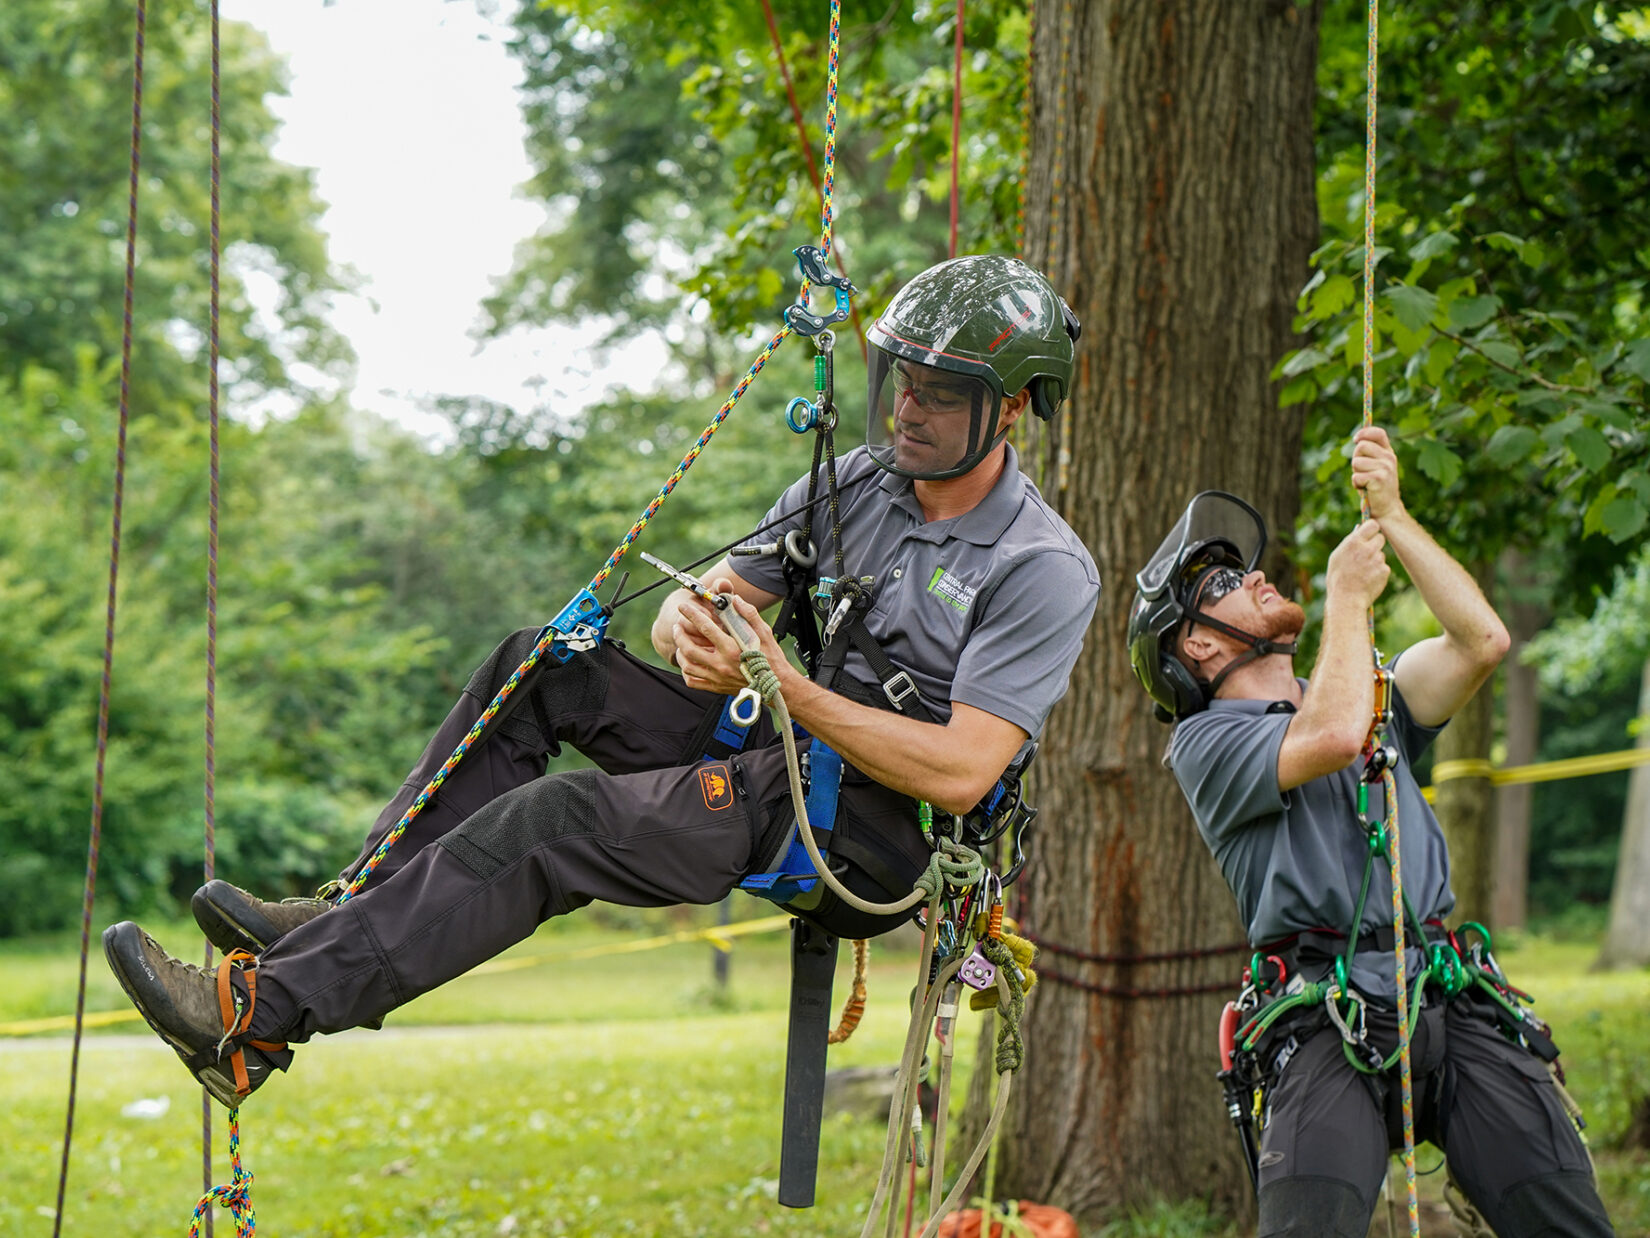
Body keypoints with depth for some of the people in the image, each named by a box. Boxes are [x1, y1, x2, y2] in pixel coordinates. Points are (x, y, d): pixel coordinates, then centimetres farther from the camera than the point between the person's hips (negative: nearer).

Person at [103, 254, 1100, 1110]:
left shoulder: (1044, 570, -14)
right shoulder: (851, 485, 9)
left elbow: (961, 774, -23)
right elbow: (700, 609, 10)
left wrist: (783, 684, -27)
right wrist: (691, 627, -17)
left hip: (871, 832, -8)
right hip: (770, 751, 8)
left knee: (557, 821, -25)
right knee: (544, 663, -6)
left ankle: (256, 1018, -29)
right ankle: (355, 913, -11)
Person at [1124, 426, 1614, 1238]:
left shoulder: (1370, 696, 25)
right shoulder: (1208, 742, 5)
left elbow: (1482, 640, 9)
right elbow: (1332, 737, -13)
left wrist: (1392, 518, 6)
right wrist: (1348, 594, 1)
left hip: (1454, 1001, 5)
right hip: (1330, 1020, -5)